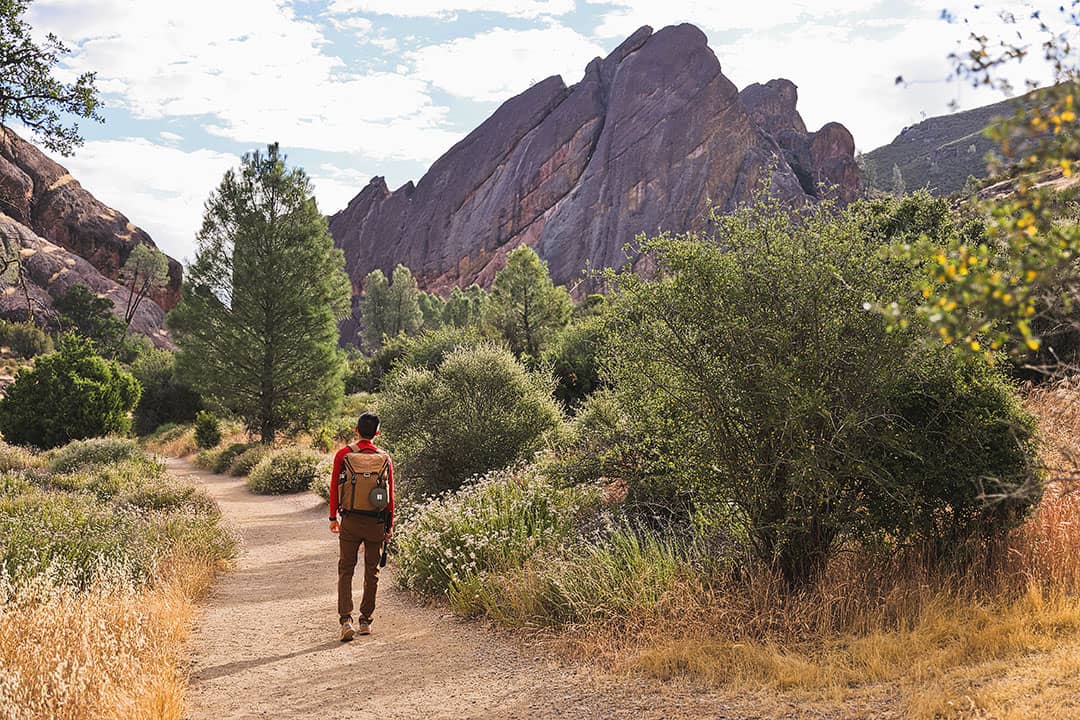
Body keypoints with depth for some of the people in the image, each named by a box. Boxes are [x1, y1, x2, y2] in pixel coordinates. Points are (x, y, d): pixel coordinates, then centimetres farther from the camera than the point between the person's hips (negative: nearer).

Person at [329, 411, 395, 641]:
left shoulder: (344, 455, -5)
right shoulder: (385, 458, -1)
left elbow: (334, 487, 0)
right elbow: (390, 495, 1)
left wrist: (333, 517, 11)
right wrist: (390, 526, 9)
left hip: (350, 521, -1)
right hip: (376, 523, 1)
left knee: (345, 570, 5)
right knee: (371, 572, 12)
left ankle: (346, 620, -8)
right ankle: (365, 621, 18)